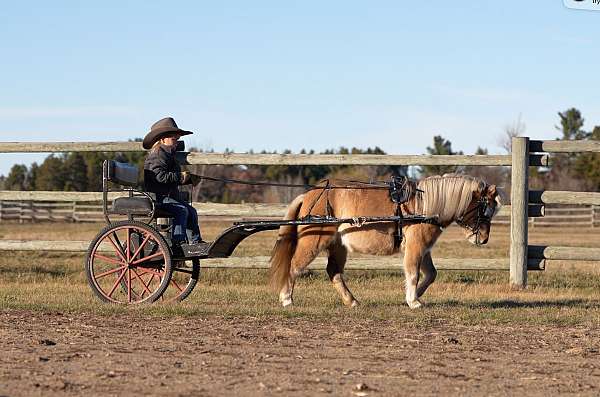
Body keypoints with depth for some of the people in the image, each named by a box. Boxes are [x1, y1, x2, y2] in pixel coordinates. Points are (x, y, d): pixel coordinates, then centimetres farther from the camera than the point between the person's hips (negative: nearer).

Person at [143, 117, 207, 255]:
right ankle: (178, 243, -29)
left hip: (170, 195, 11)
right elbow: (160, 176, -26)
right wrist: (180, 176, -20)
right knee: (181, 210, -26)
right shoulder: (157, 155, -13)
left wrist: (187, 179, 9)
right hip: (158, 196, -11)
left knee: (191, 211, 11)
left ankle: (195, 241, 14)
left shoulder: (168, 154, 21)